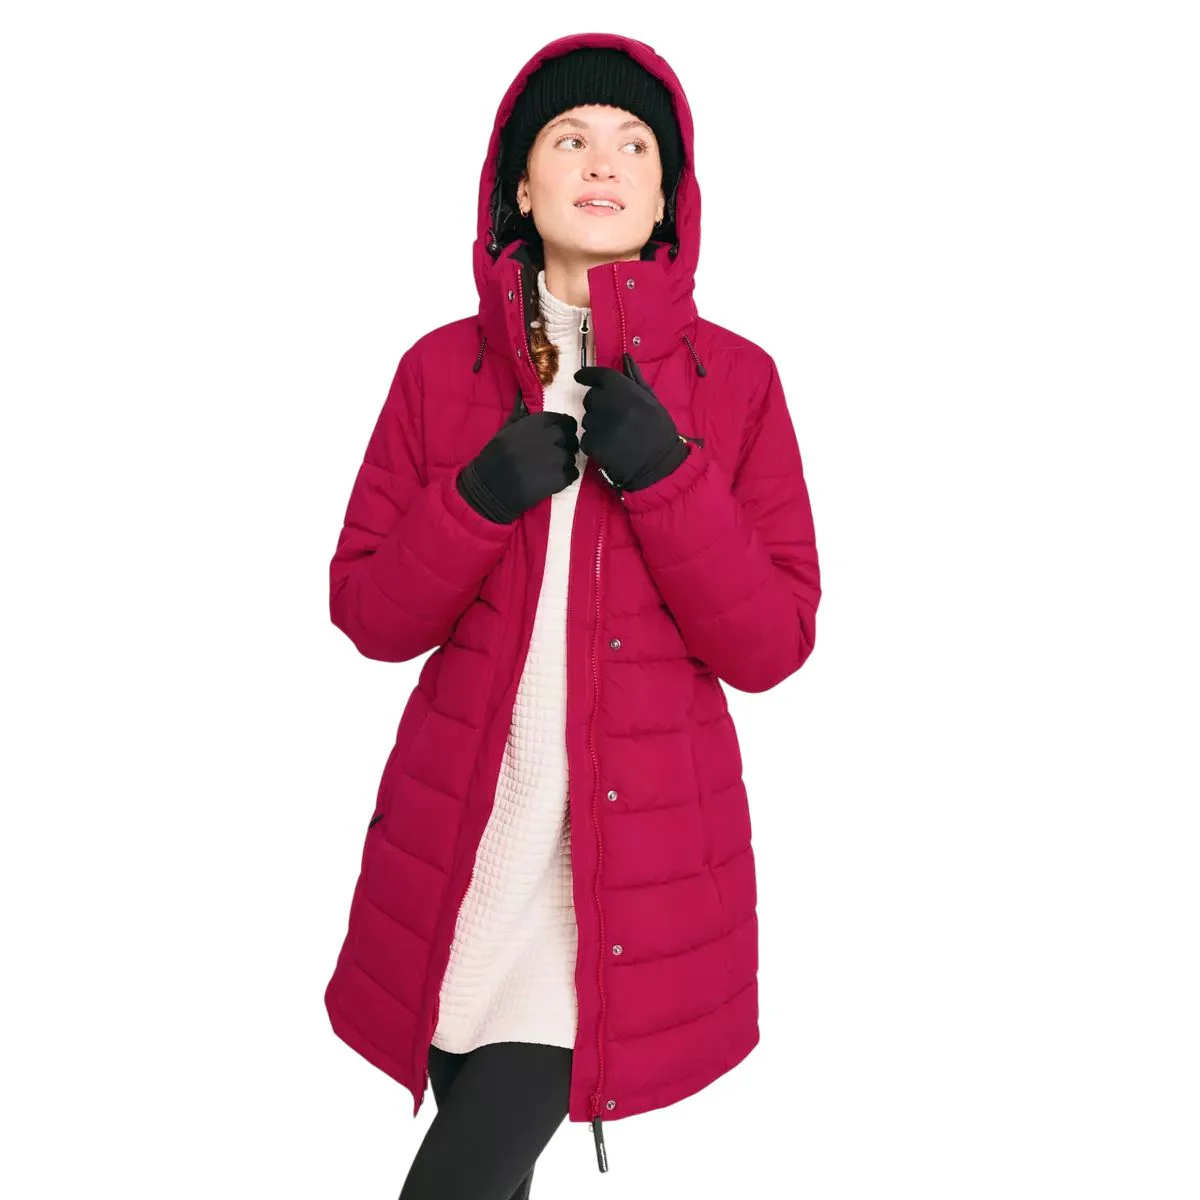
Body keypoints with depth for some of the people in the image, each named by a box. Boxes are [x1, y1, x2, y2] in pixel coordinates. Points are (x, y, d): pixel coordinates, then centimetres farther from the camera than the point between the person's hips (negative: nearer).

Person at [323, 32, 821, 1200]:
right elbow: (367, 612, 1)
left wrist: (665, 475, -19)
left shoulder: (737, 381, -2)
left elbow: (773, 645, -6)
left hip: (635, 853, -2)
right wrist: (478, 499, -16)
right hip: (459, 839, 2)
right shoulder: (439, 369, 1)